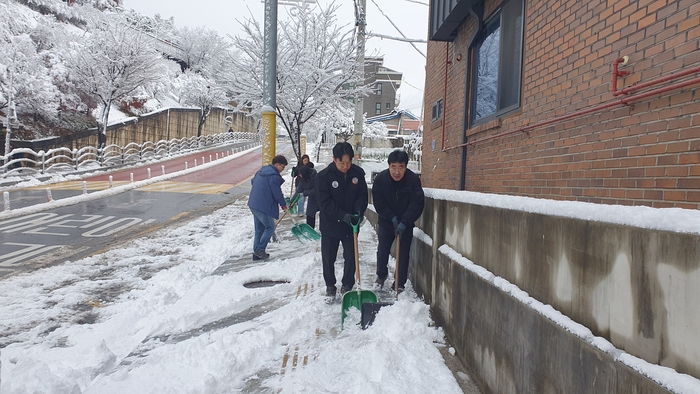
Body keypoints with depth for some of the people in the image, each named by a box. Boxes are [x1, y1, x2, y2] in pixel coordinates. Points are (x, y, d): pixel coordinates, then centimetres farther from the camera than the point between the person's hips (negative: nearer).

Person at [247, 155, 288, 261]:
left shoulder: (261, 171, 12)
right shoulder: (274, 176, -16)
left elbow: (252, 181, 28)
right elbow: (277, 194, -13)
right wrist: (283, 204, 4)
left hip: (253, 204, 9)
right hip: (263, 207, -9)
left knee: (259, 229, 15)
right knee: (270, 228, 4)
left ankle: (256, 253, 18)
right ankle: (260, 250, -1)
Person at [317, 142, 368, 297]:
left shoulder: (358, 173, -7)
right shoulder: (324, 175, -16)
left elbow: (363, 195, 0)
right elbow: (324, 202, -18)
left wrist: (358, 211, -19)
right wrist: (342, 215, -27)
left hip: (350, 224, 2)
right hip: (330, 224, -2)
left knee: (351, 256, 7)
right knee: (328, 257, 9)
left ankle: (347, 285, 25)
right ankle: (330, 285, 28)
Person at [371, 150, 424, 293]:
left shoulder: (413, 179, -21)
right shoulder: (380, 179, -17)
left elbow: (417, 204, -21)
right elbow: (378, 202, -12)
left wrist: (404, 223, -26)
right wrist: (392, 218, -20)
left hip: (406, 223, -1)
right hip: (386, 221, 1)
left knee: (403, 253, 1)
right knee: (382, 250, 6)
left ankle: (400, 283, 14)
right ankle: (381, 275, 31)